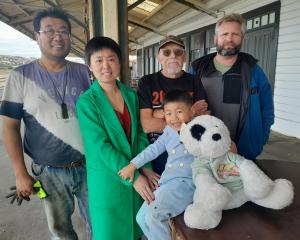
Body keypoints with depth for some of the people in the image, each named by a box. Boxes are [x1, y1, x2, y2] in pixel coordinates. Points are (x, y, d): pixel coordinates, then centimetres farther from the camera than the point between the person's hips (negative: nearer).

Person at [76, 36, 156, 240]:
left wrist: (146, 168, -10)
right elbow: (99, 146, -18)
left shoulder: (131, 95, 0)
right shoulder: (86, 101, -13)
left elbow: (140, 133, 1)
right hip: (107, 178, -4)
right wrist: (132, 177, -19)